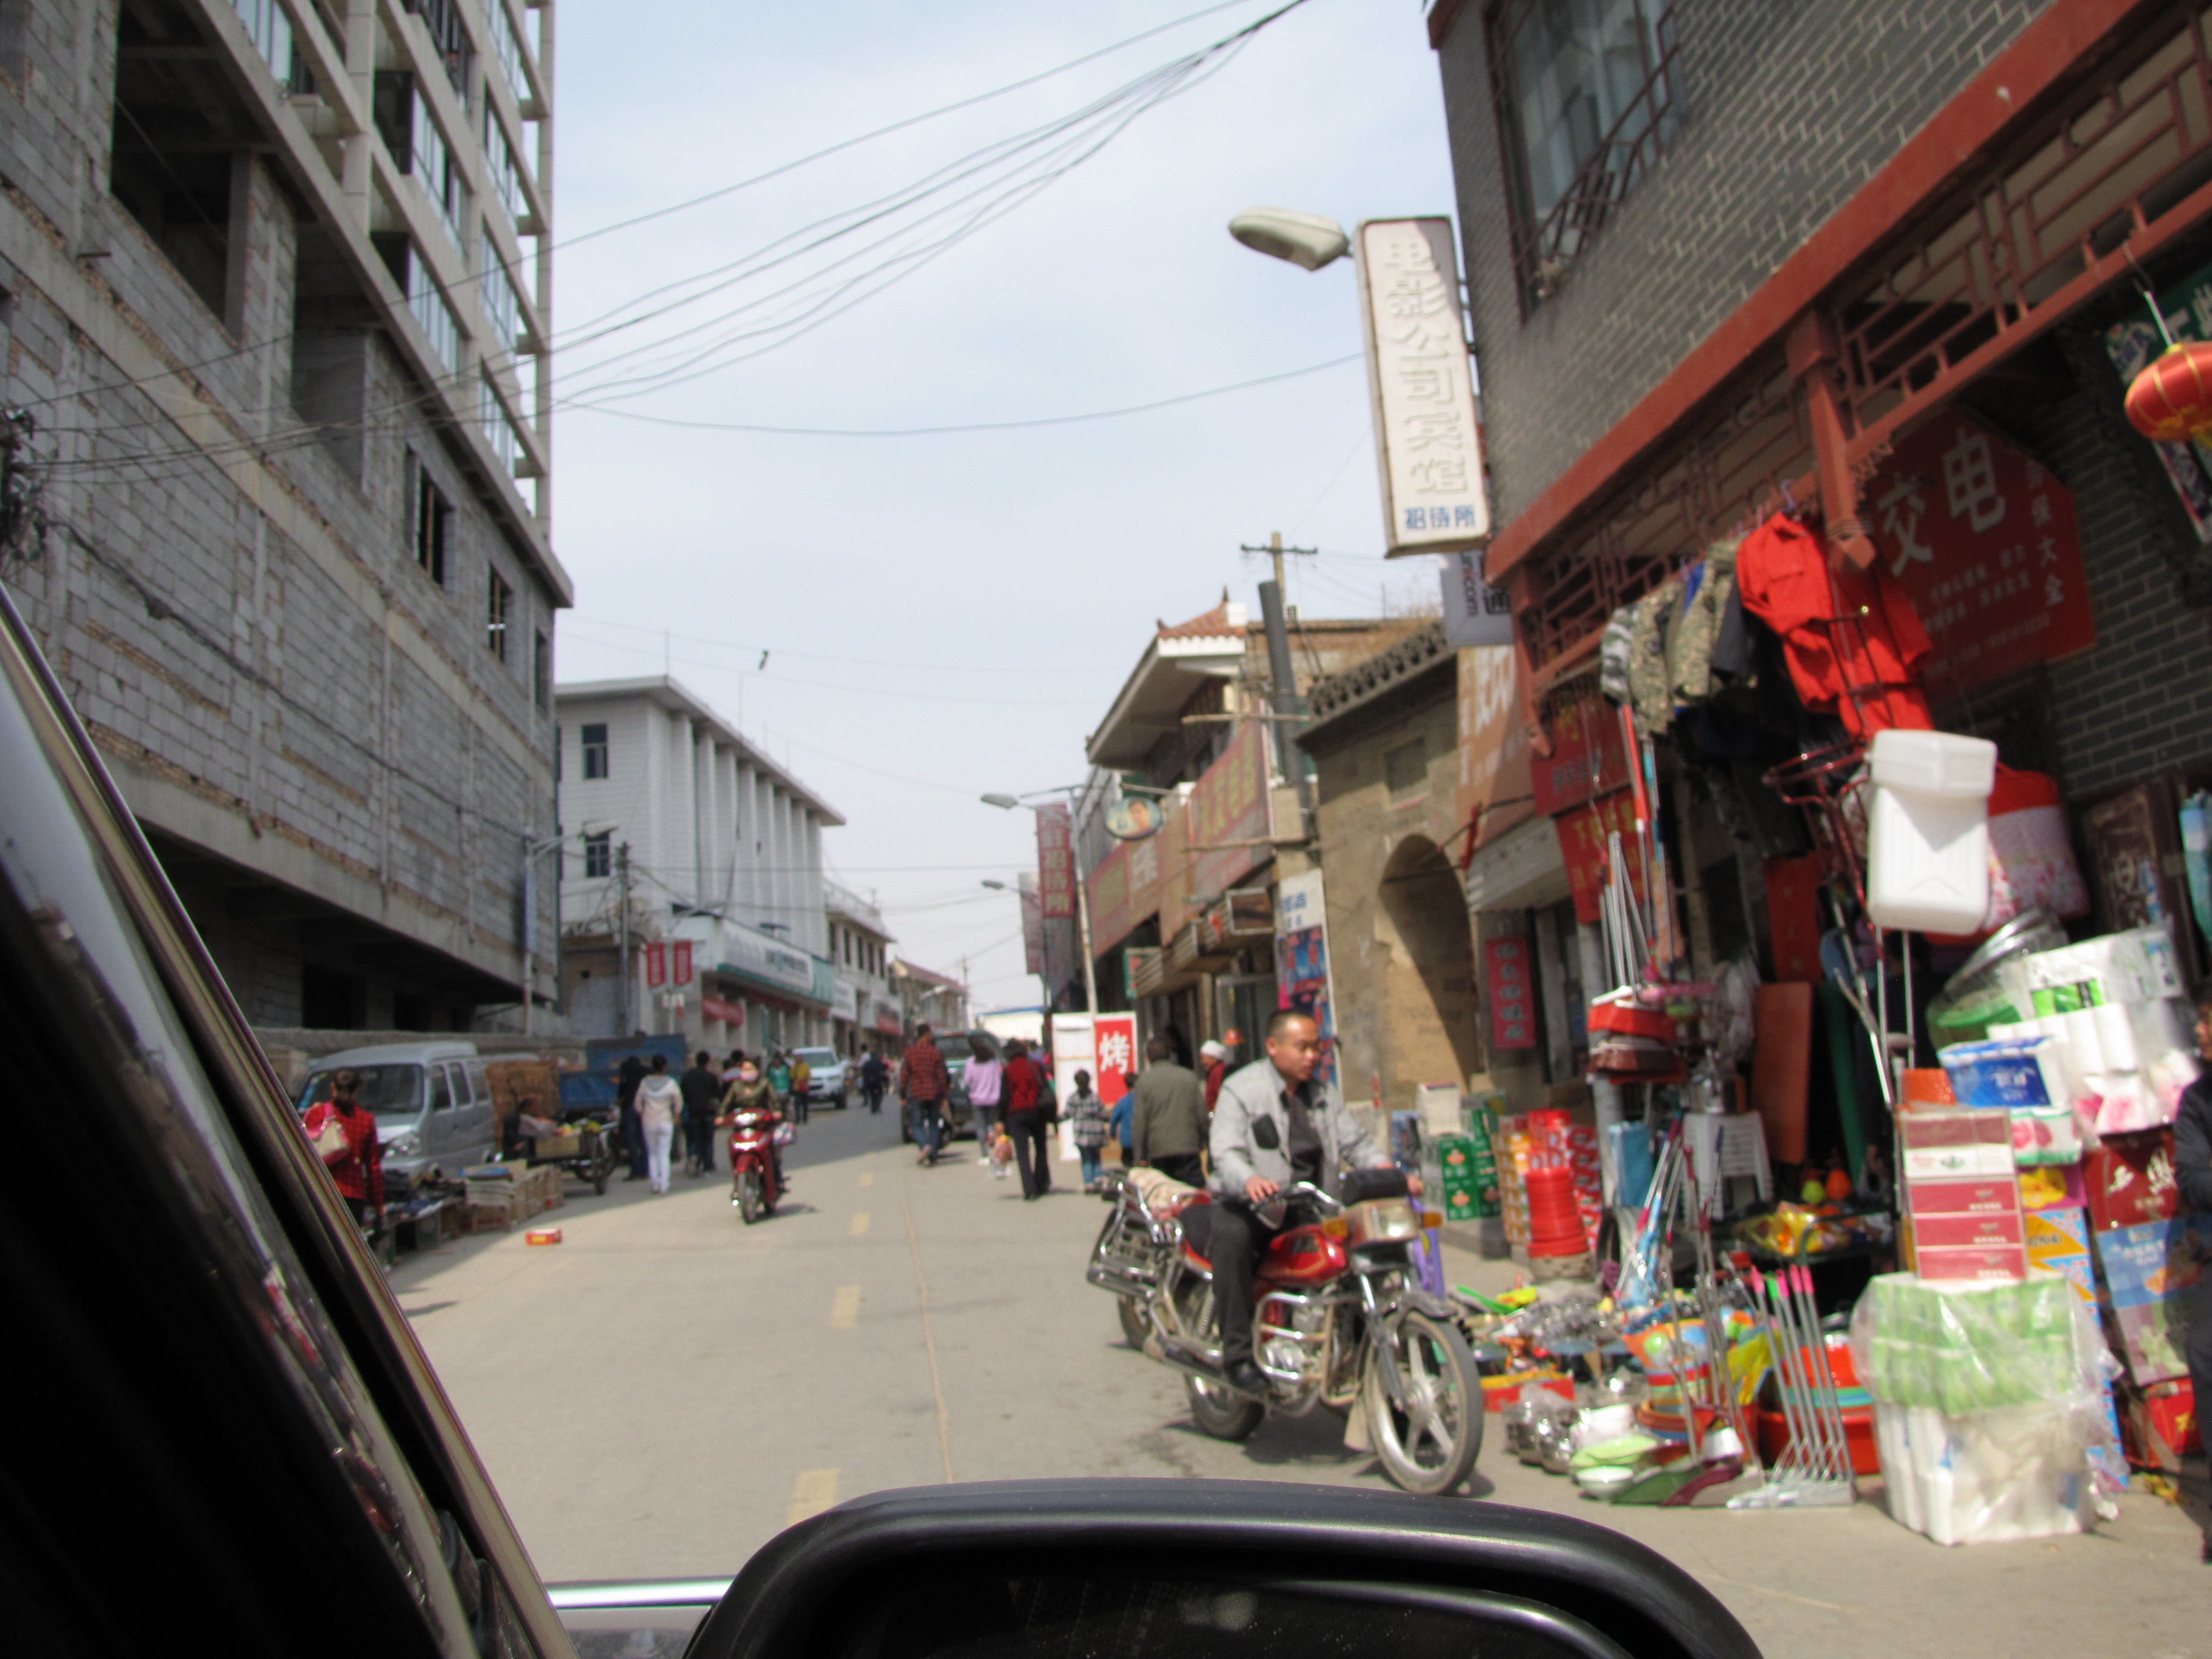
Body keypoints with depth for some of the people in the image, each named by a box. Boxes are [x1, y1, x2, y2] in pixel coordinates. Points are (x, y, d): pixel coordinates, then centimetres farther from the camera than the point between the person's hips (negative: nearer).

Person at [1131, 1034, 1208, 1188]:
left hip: (1158, 1150, -1)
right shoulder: (1190, 1077, 6)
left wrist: (1140, 1156, 2)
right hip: (1189, 1147, 1)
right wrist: (1202, 1142, 21)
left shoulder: (1144, 1081, -1)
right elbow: (1202, 1112, 9)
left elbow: (1140, 1120, -3)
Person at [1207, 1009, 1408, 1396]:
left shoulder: (1322, 1094, 16)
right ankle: (1238, 1353, -28)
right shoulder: (1241, 1089, -5)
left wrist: (1389, 1173, -10)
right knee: (1231, 1238, -35)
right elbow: (1227, 1153, -17)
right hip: (1254, 1204, -5)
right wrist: (1250, 1181, -39)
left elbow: (1355, 1140, 10)